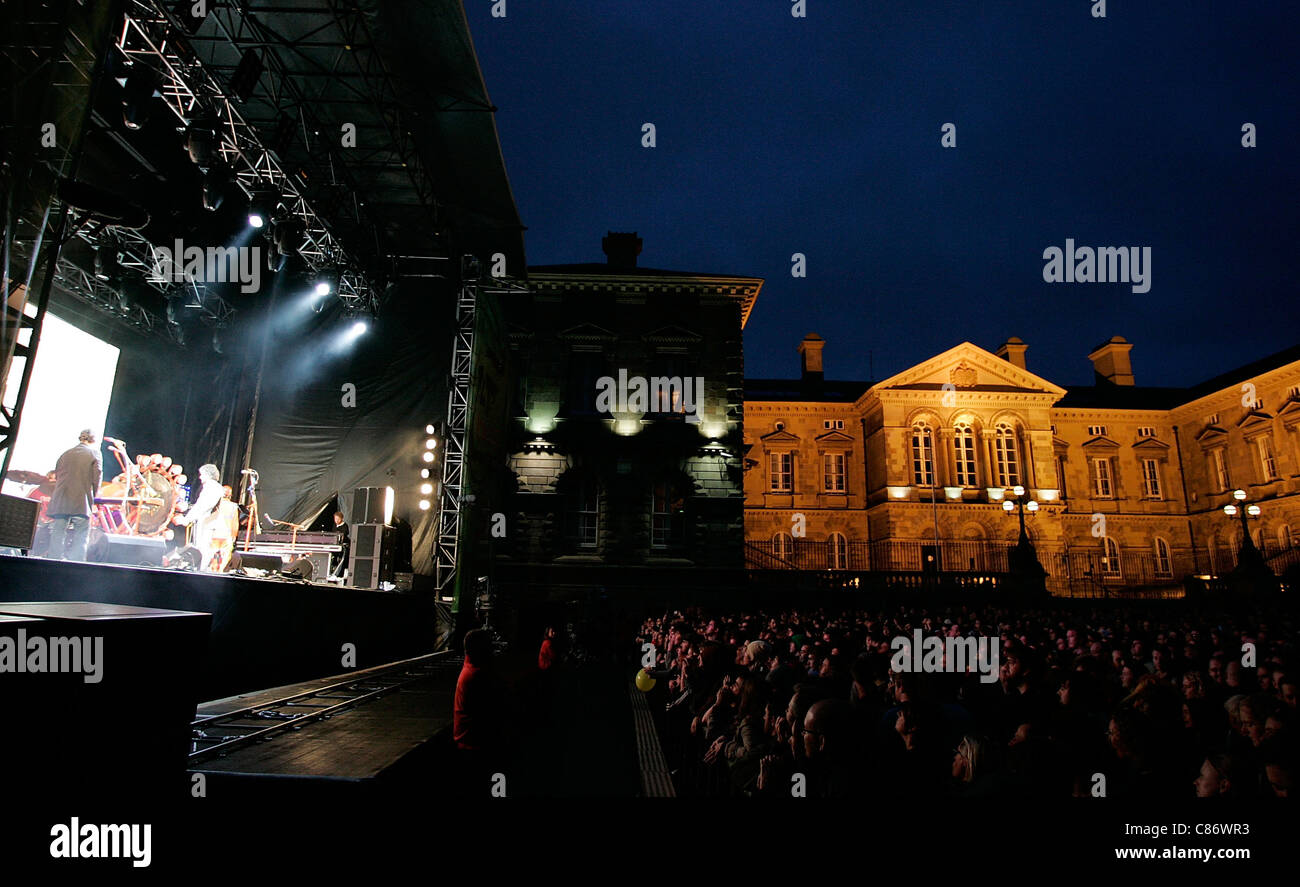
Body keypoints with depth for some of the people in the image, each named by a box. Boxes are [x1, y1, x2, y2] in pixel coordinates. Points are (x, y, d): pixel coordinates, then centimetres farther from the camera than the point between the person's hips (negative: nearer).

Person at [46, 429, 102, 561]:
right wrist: (92, 497, 10)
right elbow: (97, 477, -2)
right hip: (82, 503, -4)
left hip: (61, 502, 4)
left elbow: (57, 477, 15)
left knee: (57, 536, 6)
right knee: (80, 538, -3)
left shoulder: (65, 455, 17)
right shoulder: (94, 453, 5)